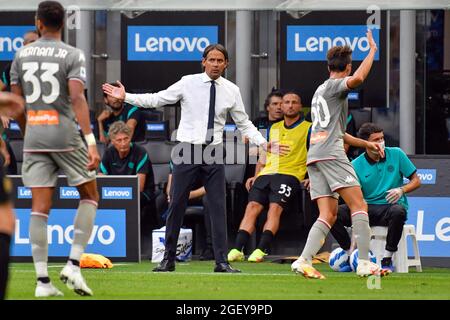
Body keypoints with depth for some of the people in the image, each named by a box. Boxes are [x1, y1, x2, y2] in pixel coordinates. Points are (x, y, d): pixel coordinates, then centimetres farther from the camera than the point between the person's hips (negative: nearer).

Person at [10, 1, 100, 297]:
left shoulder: (22, 54, 8)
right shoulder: (73, 55, -4)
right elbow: (77, 98, -16)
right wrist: (91, 141, -21)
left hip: (34, 138, 4)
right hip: (66, 135, -3)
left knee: (40, 208, 2)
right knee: (90, 196, 13)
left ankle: (43, 280, -2)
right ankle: (73, 264, -1)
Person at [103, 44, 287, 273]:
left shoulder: (231, 90, 4)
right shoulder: (188, 83, -2)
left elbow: (244, 124, 10)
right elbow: (156, 100, -1)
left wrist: (264, 143, -1)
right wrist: (126, 97, -9)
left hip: (213, 152, 2)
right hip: (188, 150, -2)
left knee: (218, 207, -1)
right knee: (177, 206, 2)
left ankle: (221, 261, 2)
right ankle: (168, 259, 11)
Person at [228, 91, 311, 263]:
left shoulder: (308, 128, 8)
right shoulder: (273, 128, 24)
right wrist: (256, 176, 16)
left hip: (290, 175, -5)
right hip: (266, 174, 5)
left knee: (275, 207, -27)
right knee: (252, 206, -17)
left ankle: (261, 250, -36)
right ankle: (237, 250, -26)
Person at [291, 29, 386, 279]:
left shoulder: (320, 91, 29)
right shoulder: (336, 85, 1)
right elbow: (358, 78, -23)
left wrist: (365, 144, 36)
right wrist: (372, 50, -10)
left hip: (315, 156, 9)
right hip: (331, 154, -9)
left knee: (328, 215, 1)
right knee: (359, 205, -10)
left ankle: (304, 260, -15)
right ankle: (365, 263, -19)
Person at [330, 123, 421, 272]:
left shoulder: (396, 154, 1)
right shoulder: (356, 165, 0)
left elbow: (416, 181, 6)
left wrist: (402, 190, -17)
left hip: (391, 205, -1)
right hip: (368, 208, 1)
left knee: (398, 211, -40)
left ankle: (387, 258, -24)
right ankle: (350, 253, -4)